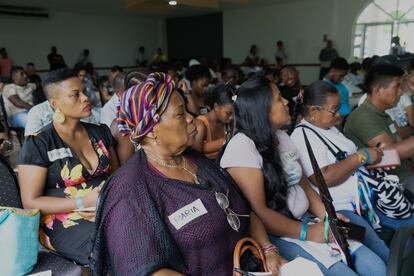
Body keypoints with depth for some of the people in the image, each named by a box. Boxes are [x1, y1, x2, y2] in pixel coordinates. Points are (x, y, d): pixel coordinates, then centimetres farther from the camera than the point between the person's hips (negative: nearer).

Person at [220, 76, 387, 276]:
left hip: (306, 220, 8)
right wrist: (308, 233, -15)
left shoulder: (282, 137, 9)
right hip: (277, 235, -7)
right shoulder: (241, 146, -18)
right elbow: (258, 212, -20)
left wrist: (326, 215, -2)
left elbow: (303, 184, 14)